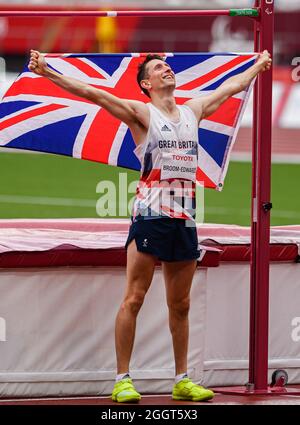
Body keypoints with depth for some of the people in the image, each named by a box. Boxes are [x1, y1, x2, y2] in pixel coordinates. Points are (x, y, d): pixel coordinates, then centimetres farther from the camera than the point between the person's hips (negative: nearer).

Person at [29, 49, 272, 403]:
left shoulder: (192, 111, 18)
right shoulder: (142, 114, 0)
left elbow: (230, 87, 34)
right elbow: (94, 94, -10)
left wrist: (258, 66, 46)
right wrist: (46, 72, -19)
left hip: (184, 217, 6)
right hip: (150, 214, -5)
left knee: (180, 304, 10)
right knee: (134, 298, -8)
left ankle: (182, 381, 16)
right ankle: (122, 380, -8)